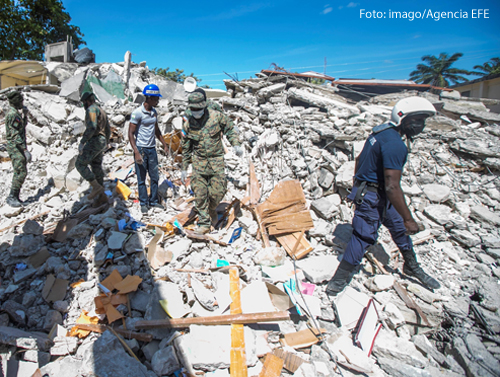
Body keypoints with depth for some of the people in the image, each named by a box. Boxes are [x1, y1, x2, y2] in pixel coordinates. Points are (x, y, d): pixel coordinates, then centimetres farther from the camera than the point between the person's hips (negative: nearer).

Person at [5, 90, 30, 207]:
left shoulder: (15, 113, 15)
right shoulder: (12, 114, -15)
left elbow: (23, 126, 30)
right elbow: (16, 135, -22)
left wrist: (25, 114, 16)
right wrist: (25, 150, -26)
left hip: (19, 148, 10)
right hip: (15, 147, -10)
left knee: (20, 172, 11)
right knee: (21, 172, -12)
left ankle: (15, 197, 17)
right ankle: (12, 197, -7)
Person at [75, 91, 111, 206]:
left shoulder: (91, 109, -9)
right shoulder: (102, 111, 23)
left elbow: (91, 127, -24)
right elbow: (108, 130, 26)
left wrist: (82, 142, -23)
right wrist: (105, 145, 34)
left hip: (94, 141, -10)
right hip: (101, 142, 10)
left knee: (80, 164, -6)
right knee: (96, 168, 10)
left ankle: (96, 187, -8)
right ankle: (101, 195, 12)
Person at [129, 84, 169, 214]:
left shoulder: (154, 112, 9)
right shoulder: (137, 113, -12)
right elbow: (131, 133, -14)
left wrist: (164, 144, 20)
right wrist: (136, 152, -21)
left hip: (152, 149, 6)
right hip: (141, 149, -6)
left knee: (155, 177, 10)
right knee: (141, 178, 4)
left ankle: (153, 201, 23)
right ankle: (143, 203, 17)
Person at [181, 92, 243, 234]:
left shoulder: (216, 116, -6)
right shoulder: (188, 124, 0)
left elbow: (230, 130, 8)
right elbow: (186, 149, 10)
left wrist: (236, 145, -9)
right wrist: (184, 168, 12)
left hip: (216, 159, -1)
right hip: (199, 161, 1)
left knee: (218, 191, -6)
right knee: (200, 193, -2)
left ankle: (212, 209, 29)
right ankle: (204, 224, 11)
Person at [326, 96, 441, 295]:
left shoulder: (382, 130, 7)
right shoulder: (395, 145, -24)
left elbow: (359, 159, 16)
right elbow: (392, 187, -27)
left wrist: (358, 185, 26)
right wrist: (408, 219, -20)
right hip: (372, 197, -11)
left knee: (399, 227, 21)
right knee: (363, 236, -2)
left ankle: (412, 267, 42)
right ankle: (340, 280, 12)